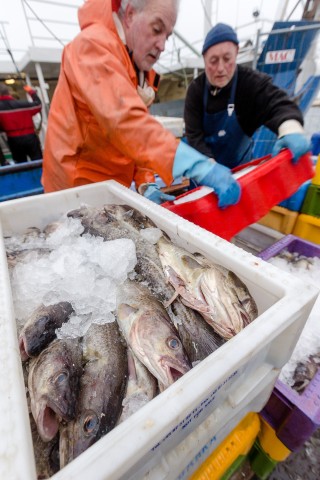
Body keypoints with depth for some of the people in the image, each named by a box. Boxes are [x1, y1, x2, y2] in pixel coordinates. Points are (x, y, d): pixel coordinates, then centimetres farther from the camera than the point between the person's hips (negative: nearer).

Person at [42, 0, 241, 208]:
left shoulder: (139, 71, 12)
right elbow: (125, 122, -31)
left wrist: (147, 185, -8)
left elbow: (138, 132, 7)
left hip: (111, 186, 7)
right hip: (78, 187, -7)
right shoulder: (94, 44, -14)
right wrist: (201, 166, -37)